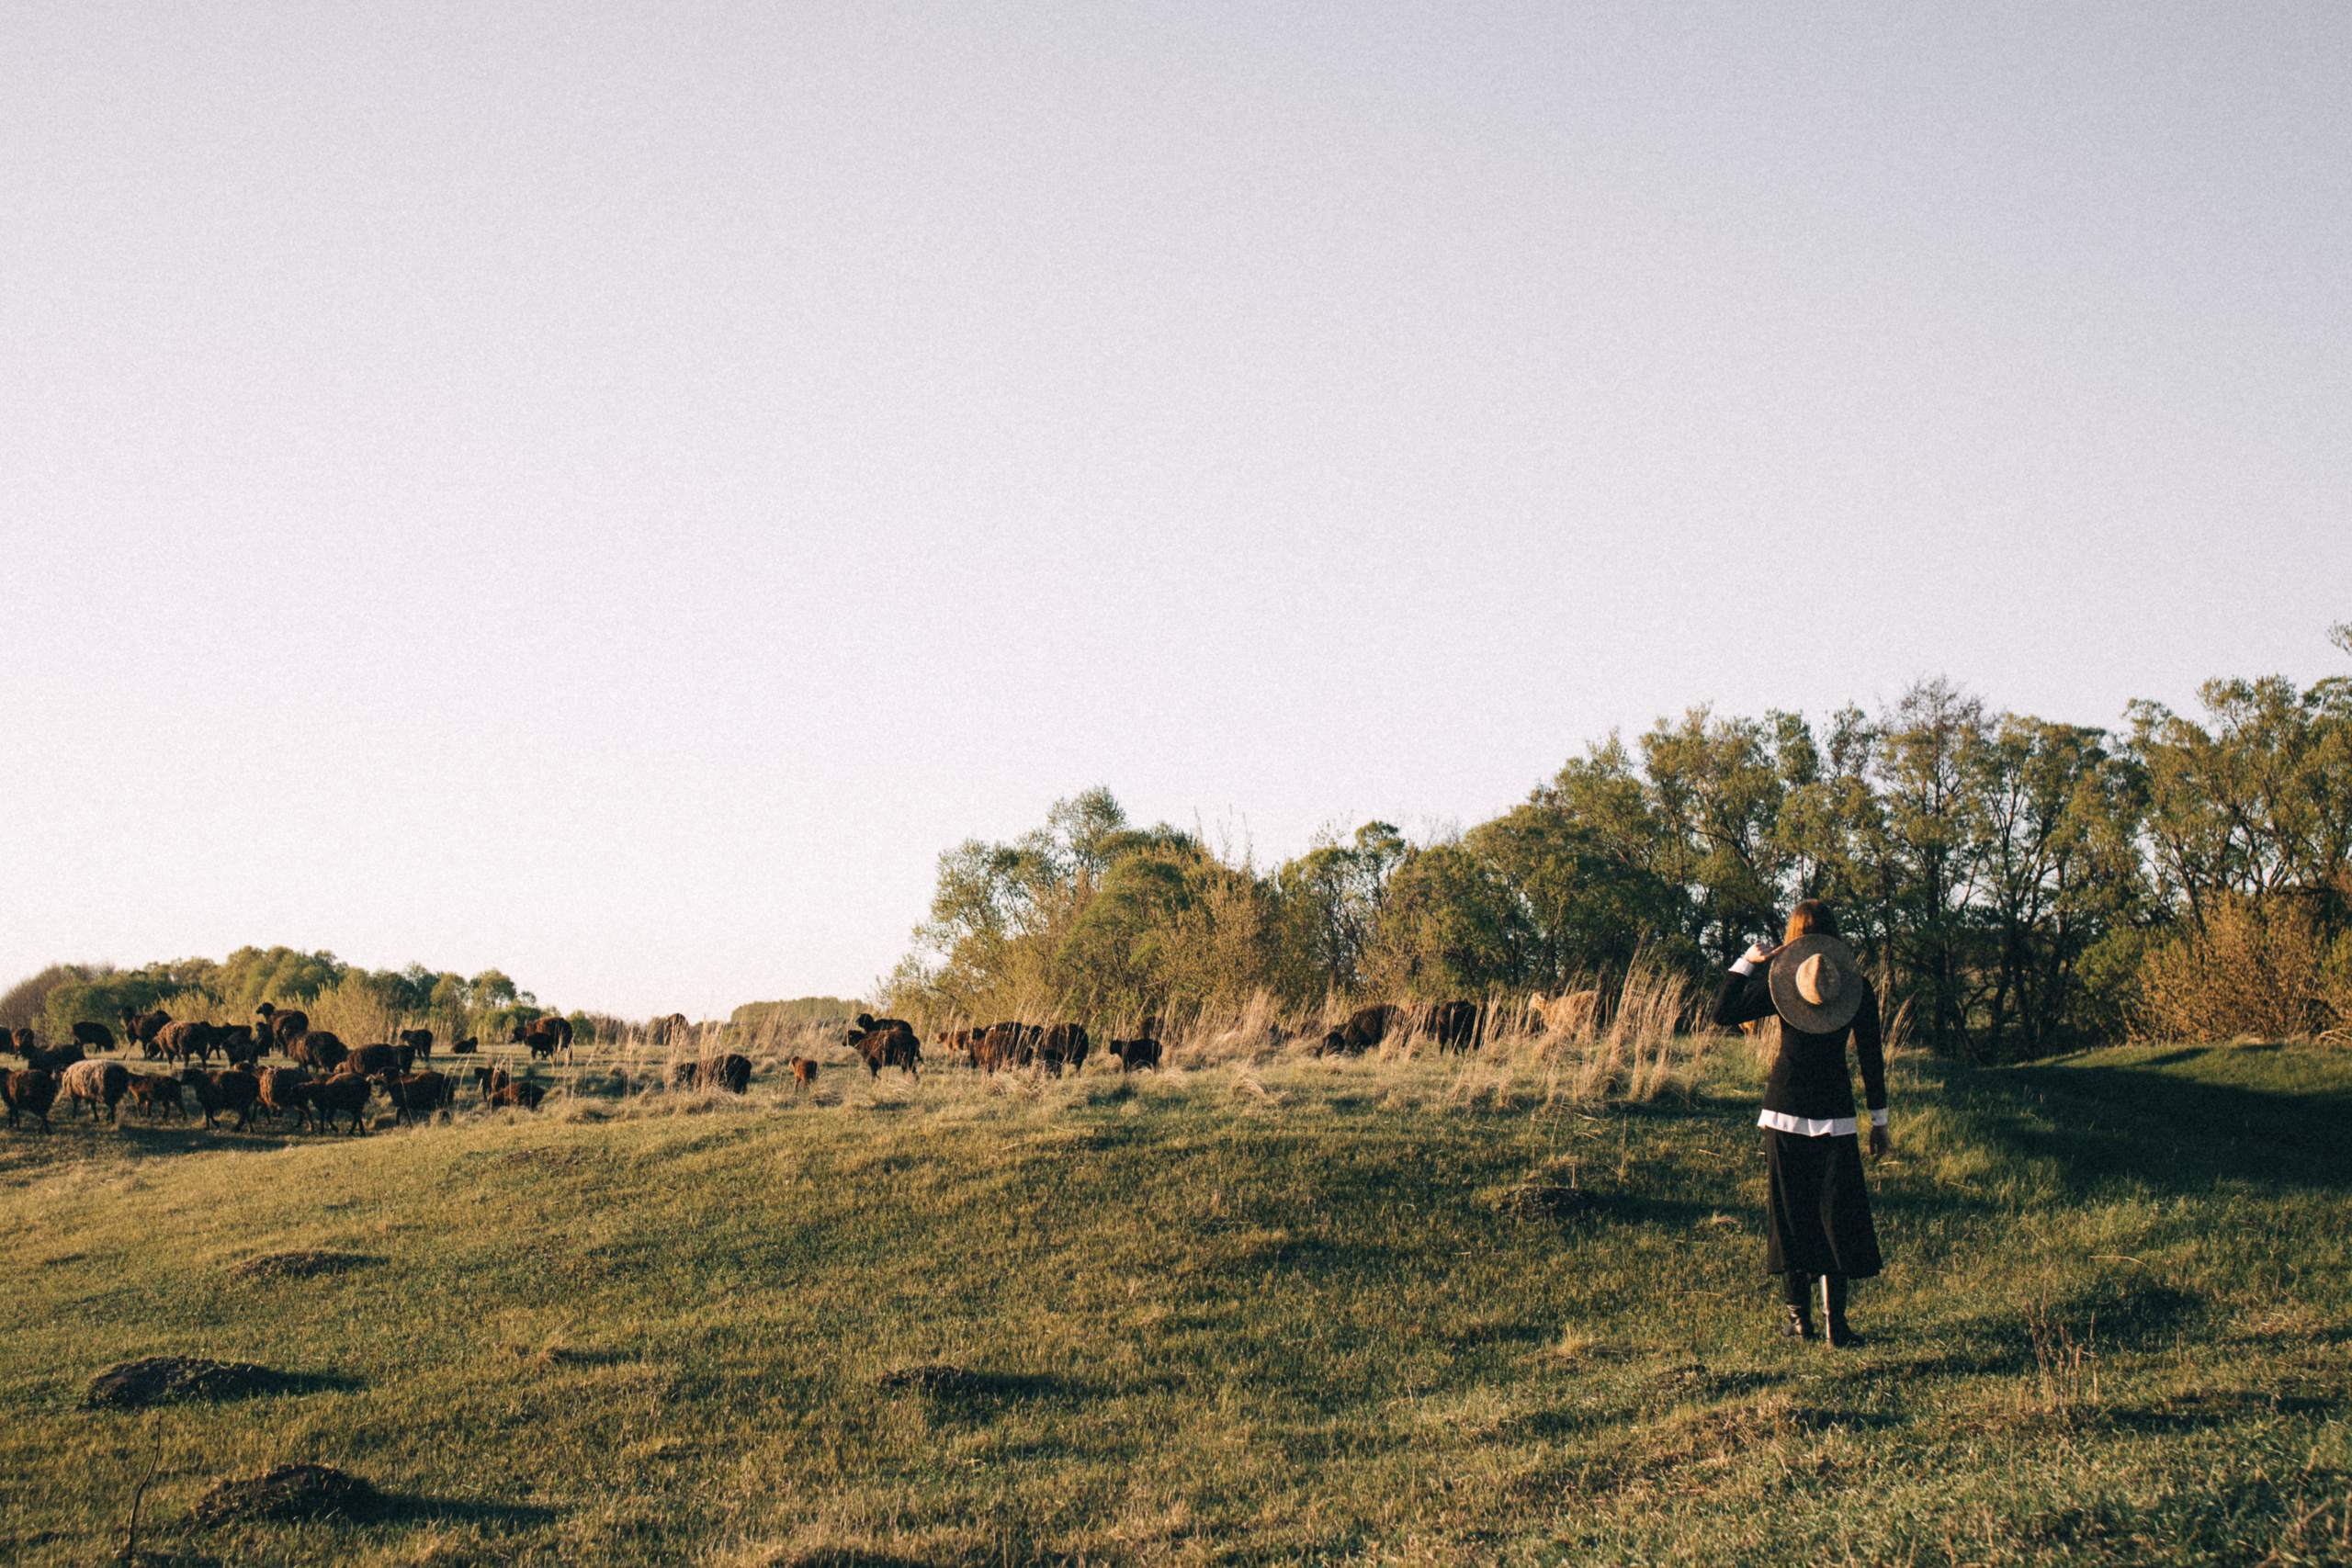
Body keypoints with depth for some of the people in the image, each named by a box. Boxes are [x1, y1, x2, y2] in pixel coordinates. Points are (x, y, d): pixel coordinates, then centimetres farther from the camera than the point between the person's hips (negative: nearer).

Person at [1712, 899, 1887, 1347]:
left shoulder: (1778, 982, -4)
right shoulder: (1858, 986, 0)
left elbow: (1723, 1014, 0)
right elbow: (1871, 1058, 3)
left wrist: (1746, 961, 6)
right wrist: (1879, 1118, 10)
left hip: (1785, 1108, 0)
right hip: (1834, 1113, 0)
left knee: (1789, 1210, 9)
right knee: (1836, 1213, 5)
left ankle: (1798, 1315, 12)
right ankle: (1835, 1322, 0)